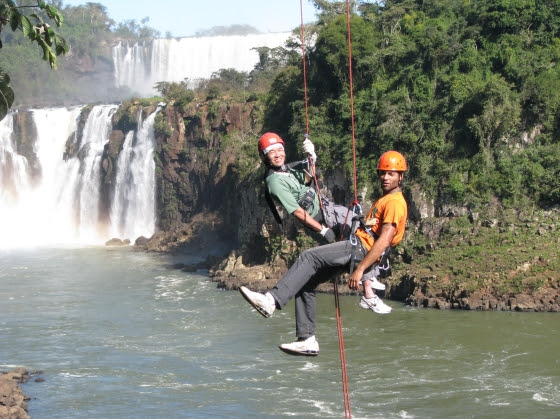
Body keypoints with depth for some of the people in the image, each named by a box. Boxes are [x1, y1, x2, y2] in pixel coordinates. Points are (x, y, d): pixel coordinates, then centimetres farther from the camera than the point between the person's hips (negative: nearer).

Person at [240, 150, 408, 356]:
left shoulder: (395, 202, -8)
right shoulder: (385, 200, 26)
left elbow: (384, 241, -20)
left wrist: (359, 269, -27)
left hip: (361, 248, -10)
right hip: (357, 247, 10)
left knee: (309, 257, -23)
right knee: (306, 281, 3)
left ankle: (271, 301, -32)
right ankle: (307, 340, 2)